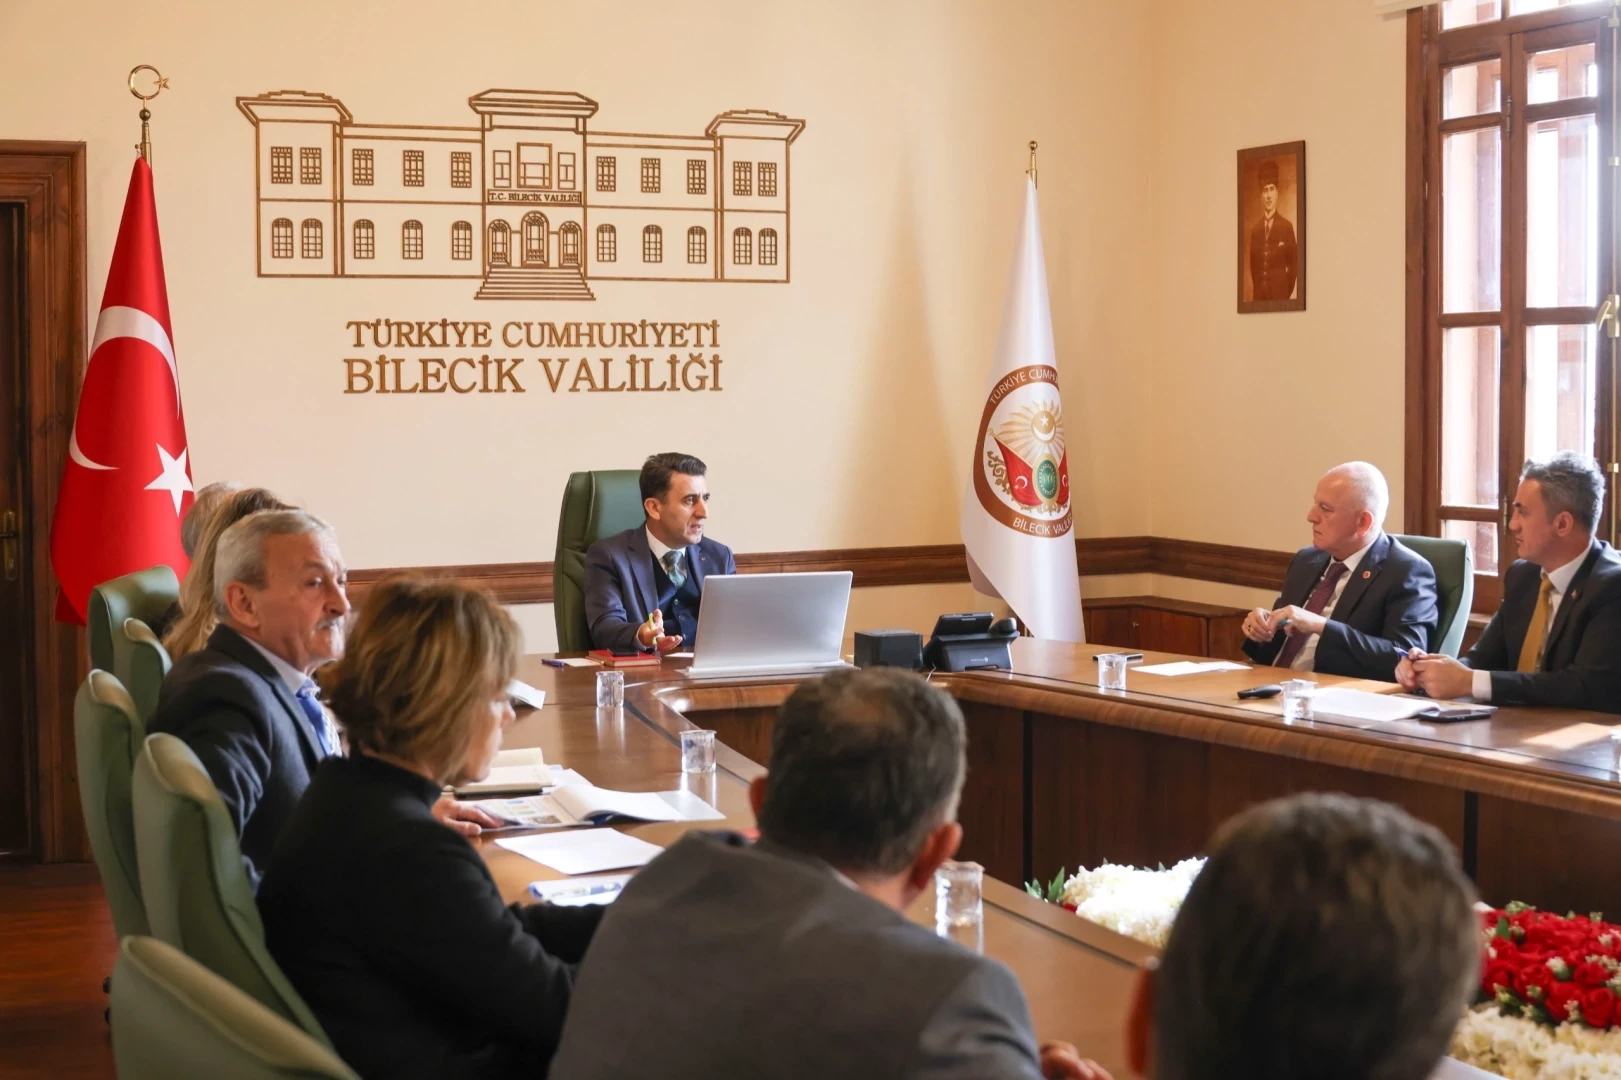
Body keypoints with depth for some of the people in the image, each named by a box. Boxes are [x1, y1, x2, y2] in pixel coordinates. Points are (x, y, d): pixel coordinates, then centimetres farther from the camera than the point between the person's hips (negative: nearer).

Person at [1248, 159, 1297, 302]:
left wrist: (1288, 291, -4)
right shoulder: (1255, 230, 13)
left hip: (1279, 292, -3)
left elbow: (1294, 263, 2)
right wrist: (1256, 291, 6)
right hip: (1259, 294, 3)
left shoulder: (1286, 226, 2)